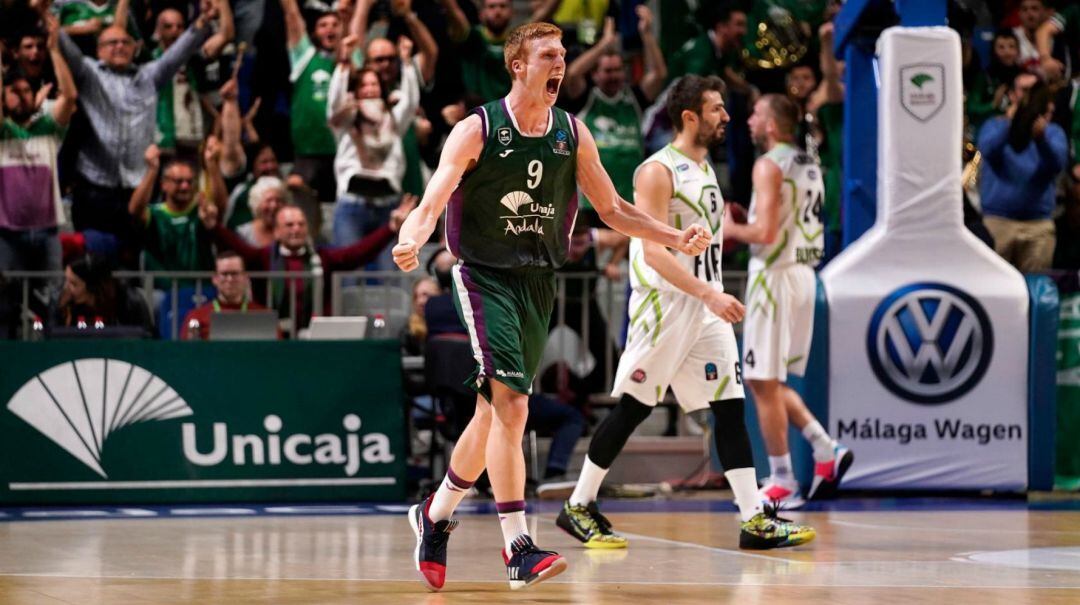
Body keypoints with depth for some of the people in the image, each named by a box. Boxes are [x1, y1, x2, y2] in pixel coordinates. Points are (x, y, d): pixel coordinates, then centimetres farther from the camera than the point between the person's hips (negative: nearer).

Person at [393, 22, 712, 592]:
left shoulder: (572, 134, 5)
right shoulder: (477, 130, -10)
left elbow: (612, 209, 13)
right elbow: (431, 205, -15)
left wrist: (674, 238, 1)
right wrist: (410, 241, -37)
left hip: (539, 281, 6)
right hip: (485, 277, -5)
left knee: (495, 412, 11)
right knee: (511, 403, -20)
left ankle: (436, 513, 33)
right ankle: (517, 548, -22)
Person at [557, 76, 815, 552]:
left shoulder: (705, 168, 14)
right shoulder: (657, 172, -13)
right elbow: (654, 251, -21)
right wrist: (707, 293, -27)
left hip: (706, 306, 8)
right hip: (664, 304, -8)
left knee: (730, 407, 0)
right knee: (631, 409, -1)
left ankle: (754, 522, -3)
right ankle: (578, 508, 11)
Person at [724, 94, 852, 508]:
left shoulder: (769, 165, -13)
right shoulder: (809, 165, 16)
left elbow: (765, 232, -22)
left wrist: (730, 229, -4)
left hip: (775, 274, -9)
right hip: (804, 274, 9)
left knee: (763, 383, -2)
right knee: (772, 381, 17)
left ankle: (782, 484, -1)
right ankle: (826, 450, 5)